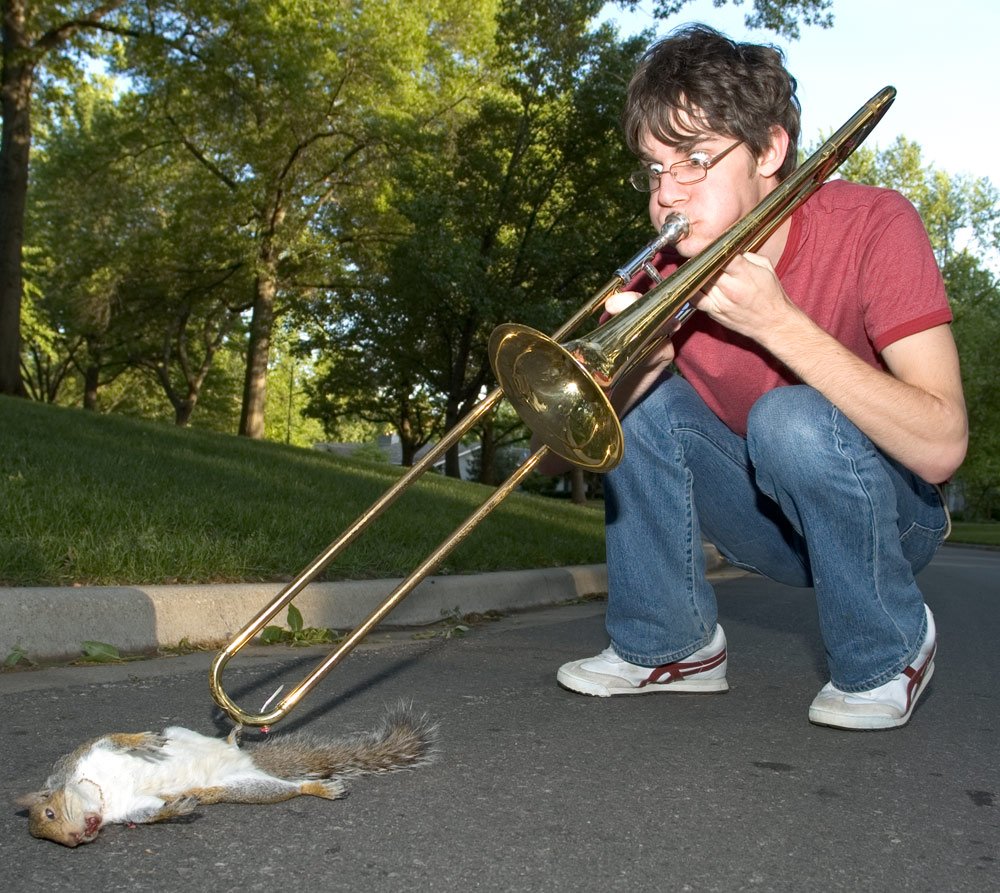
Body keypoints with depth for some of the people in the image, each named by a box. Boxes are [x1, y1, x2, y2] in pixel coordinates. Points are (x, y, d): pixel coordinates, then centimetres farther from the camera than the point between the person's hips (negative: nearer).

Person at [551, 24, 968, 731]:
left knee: (791, 420, -32)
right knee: (644, 395, -15)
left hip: (885, 518, -4)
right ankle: (669, 646, -2)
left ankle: (888, 654, -7)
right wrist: (632, 362, -34)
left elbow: (940, 450, -34)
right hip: (771, 523, 4)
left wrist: (775, 321, -36)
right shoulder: (666, 271, -10)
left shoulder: (871, 226, -22)